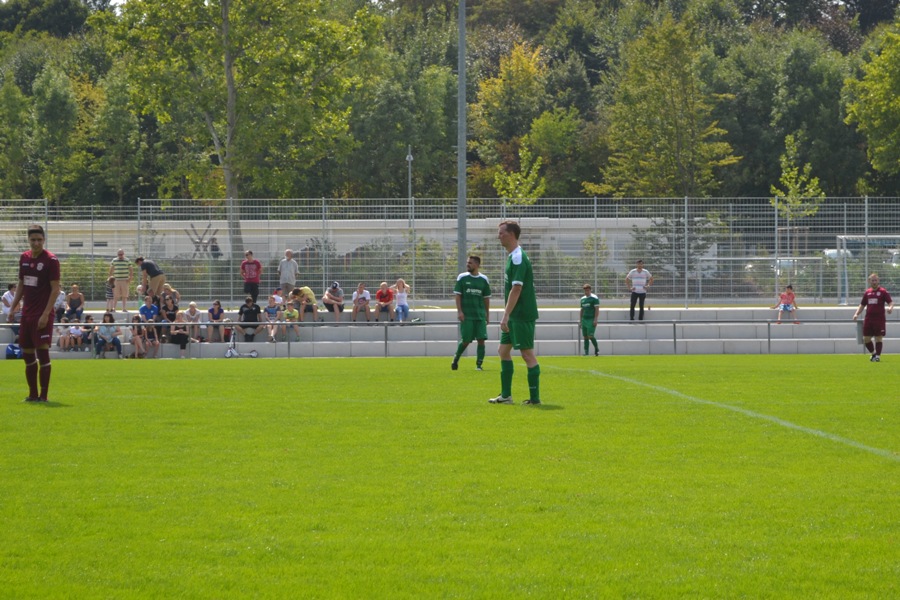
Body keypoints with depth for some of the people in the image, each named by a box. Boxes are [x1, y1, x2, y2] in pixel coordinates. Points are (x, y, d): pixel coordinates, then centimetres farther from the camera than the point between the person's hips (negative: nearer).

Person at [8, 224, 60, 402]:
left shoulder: (50, 260, -10)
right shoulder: (24, 258, 9)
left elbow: (55, 289, -12)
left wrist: (46, 314, -18)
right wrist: (13, 307, 14)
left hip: (43, 315, -7)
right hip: (27, 313, 7)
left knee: (42, 352, -8)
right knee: (27, 354, 8)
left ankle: (43, 395, -2)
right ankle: (33, 393, 17)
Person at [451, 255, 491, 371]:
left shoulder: (484, 279, 6)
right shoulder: (462, 278, 1)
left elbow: (486, 298, 12)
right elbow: (457, 295, 0)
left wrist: (487, 314, 11)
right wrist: (459, 311, -9)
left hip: (480, 315, 2)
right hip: (466, 315, -2)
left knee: (481, 340, -6)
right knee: (465, 340, -1)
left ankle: (479, 365, 0)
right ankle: (456, 359, 22)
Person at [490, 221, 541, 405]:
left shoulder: (518, 258, -16)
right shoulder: (513, 257, 15)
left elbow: (516, 289, -22)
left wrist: (506, 315, -23)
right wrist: (507, 315, 21)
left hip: (522, 315, -10)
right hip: (515, 316, 10)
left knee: (528, 354, -6)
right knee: (504, 350, 12)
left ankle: (535, 397, -2)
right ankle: (506, 395, 17)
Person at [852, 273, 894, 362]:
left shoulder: (883, 291, -1)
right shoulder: (867, 292, 13)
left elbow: (890, 302, -7)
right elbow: (862, 305, 20)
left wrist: (890, 308, -29)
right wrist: (857, 314, 7)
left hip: (879, 319, -5)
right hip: (868, 319, 5)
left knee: (878, 338, -3)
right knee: (866, 338, 6)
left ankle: (878, 356, 6)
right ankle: (874, 353, 26)